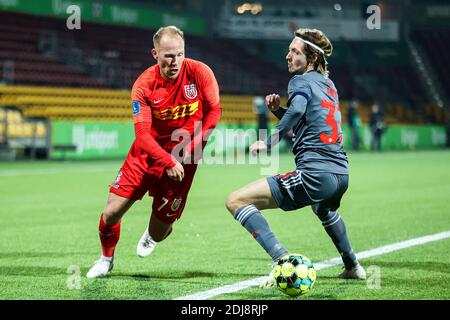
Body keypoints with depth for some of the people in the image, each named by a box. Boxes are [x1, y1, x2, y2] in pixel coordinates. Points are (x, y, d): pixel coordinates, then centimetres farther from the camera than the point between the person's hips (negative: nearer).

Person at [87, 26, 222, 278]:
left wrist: (193, 146, -12)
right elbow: (143, 135, -19)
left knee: (158, 233, 0)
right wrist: (168, 162, -34)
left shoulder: (199, 72, -14)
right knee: (112, 213, -7)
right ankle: (107, 258, 25)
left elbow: (214, 110, -2)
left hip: (182, 158, 0)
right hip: (147, 154, 1)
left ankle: (152, 236, 42)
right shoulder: (144, 85, -15)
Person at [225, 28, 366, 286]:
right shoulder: (329, 85, 22)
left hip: (315, 173, -9)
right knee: (324, 209, 46)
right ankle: (353, 266, 50)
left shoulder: (301, 81, -2)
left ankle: (282, 259, -22)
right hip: (341, 173, 9)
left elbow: (297, 110, -25)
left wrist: (270, 142, -20)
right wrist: (277, 110, 17)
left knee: (236, 201, -11)